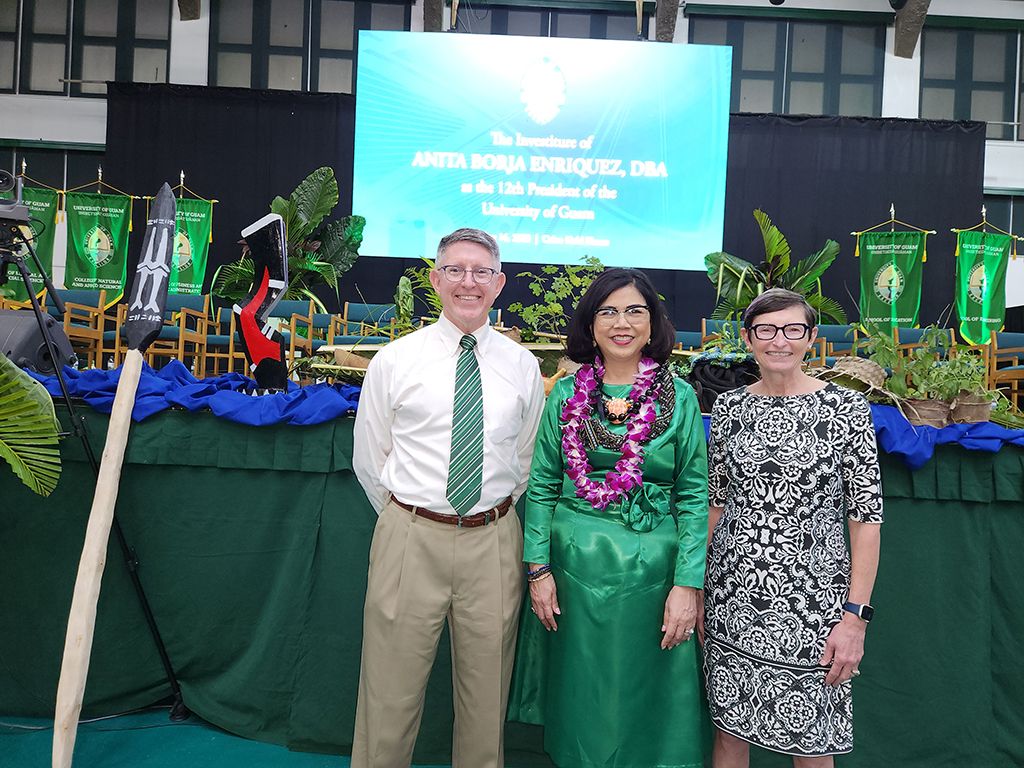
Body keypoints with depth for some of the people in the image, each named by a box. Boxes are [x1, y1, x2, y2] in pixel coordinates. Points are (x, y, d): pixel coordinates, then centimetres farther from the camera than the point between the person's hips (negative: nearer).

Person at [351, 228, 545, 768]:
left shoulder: (522, 365, 5)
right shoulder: (393, 360, -1)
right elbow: (369, 460, 6)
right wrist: (410, 520, 8)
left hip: (494, 542, 2)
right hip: (410, 538, -1)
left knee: (486, 693, 15)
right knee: (391, 694, 8)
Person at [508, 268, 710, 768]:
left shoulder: (680, 397, -1)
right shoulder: (566, 394, 2)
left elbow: (695, 495, -3)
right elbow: (541, 486, 4)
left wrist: (687, 584, -10)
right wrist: (538, 568, -2)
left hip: (651, 567, -1)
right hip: (575, 563, 1)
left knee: (644, 694, 13)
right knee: (581, 696, 14)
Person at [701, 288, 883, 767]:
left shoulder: (845, 407, -7)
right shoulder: (729, 407, 3)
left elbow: (867, 517, -7)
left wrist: (856, 616, -11)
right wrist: (697, 591, 7)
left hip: (810, 600, -2)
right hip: (732, 597, 3)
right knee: (728, 727, 14)